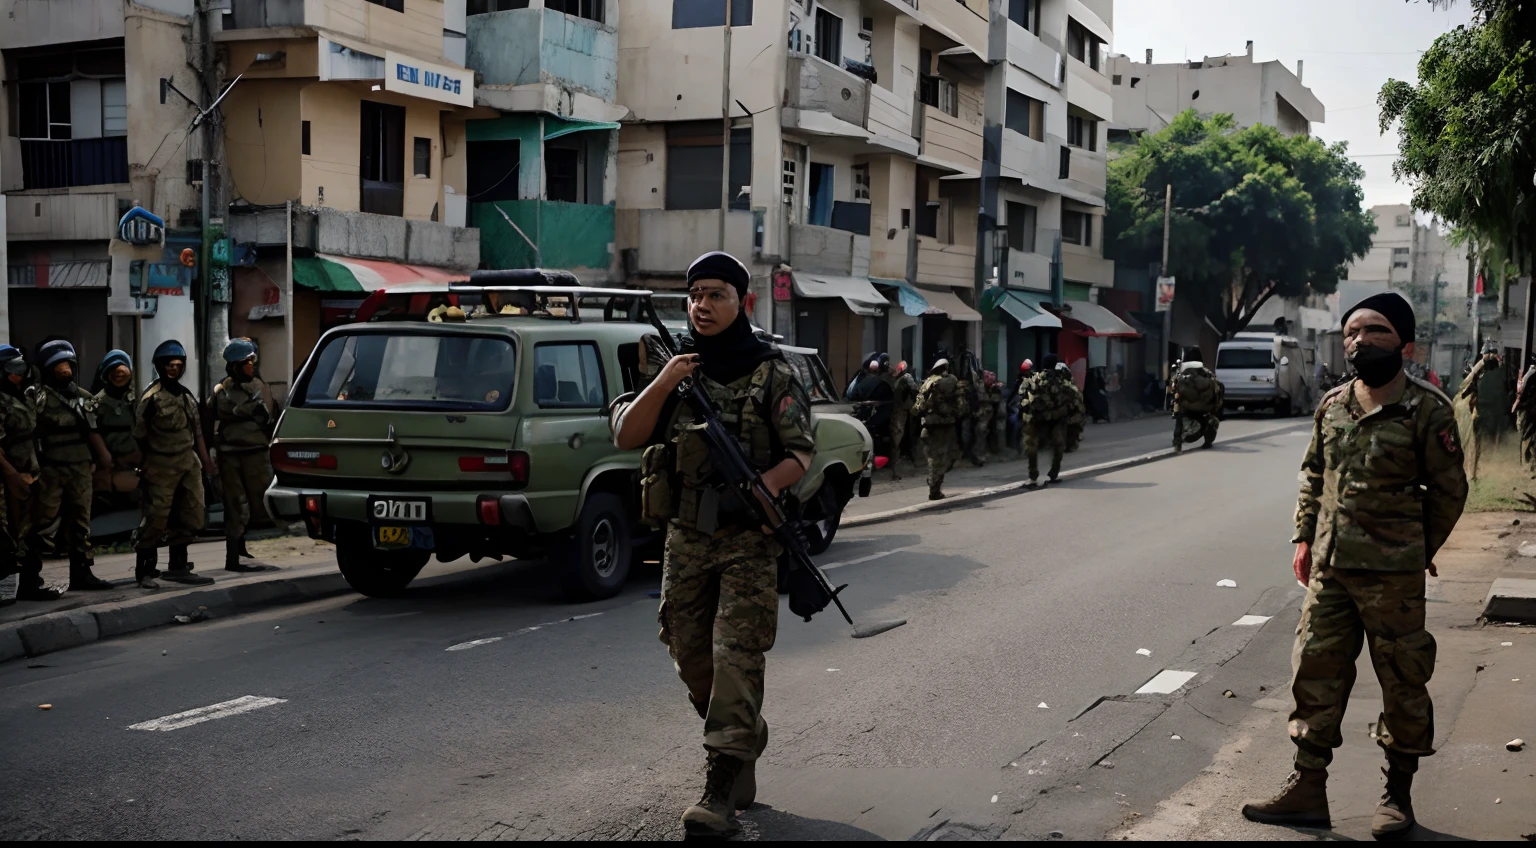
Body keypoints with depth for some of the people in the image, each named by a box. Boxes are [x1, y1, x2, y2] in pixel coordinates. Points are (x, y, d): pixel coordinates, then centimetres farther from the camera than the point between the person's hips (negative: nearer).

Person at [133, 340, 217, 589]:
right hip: (162, 467, -7)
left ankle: (178, 568, 18)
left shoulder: (186, 395, 12)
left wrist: (204, 458, 11)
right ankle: (145, 571, 8)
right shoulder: (152, 397, -11)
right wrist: (144, 466, -7)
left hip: (189, 464, 7)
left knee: (190, 517, 8)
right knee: (155, 520, -3)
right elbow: (139, 435, -10)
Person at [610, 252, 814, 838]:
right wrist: (664, 383, -12)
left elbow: (801, 453, -6)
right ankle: (749, 741, 34)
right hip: (685, 538, 5)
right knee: (692, 658, 11)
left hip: (749, 539, -5)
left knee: (736, 656, -10)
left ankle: (724, 788, -8)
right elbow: (625, 437, 2)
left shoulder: (773, 374, -3)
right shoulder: (676, 367, 9)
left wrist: (768, 482, -26)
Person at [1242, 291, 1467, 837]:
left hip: (1392, 575, -5)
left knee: (1403, 683, 7)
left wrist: (1416, 552, 3)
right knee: (1316, 674, 8)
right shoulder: (1332, 406, 7)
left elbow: (1448, 489, -2)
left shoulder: (1427, 410, -9)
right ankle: (1306, 791, 17)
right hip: (1329, 568, 6)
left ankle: (1398, 795, 22)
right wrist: (1304, 537, 9)